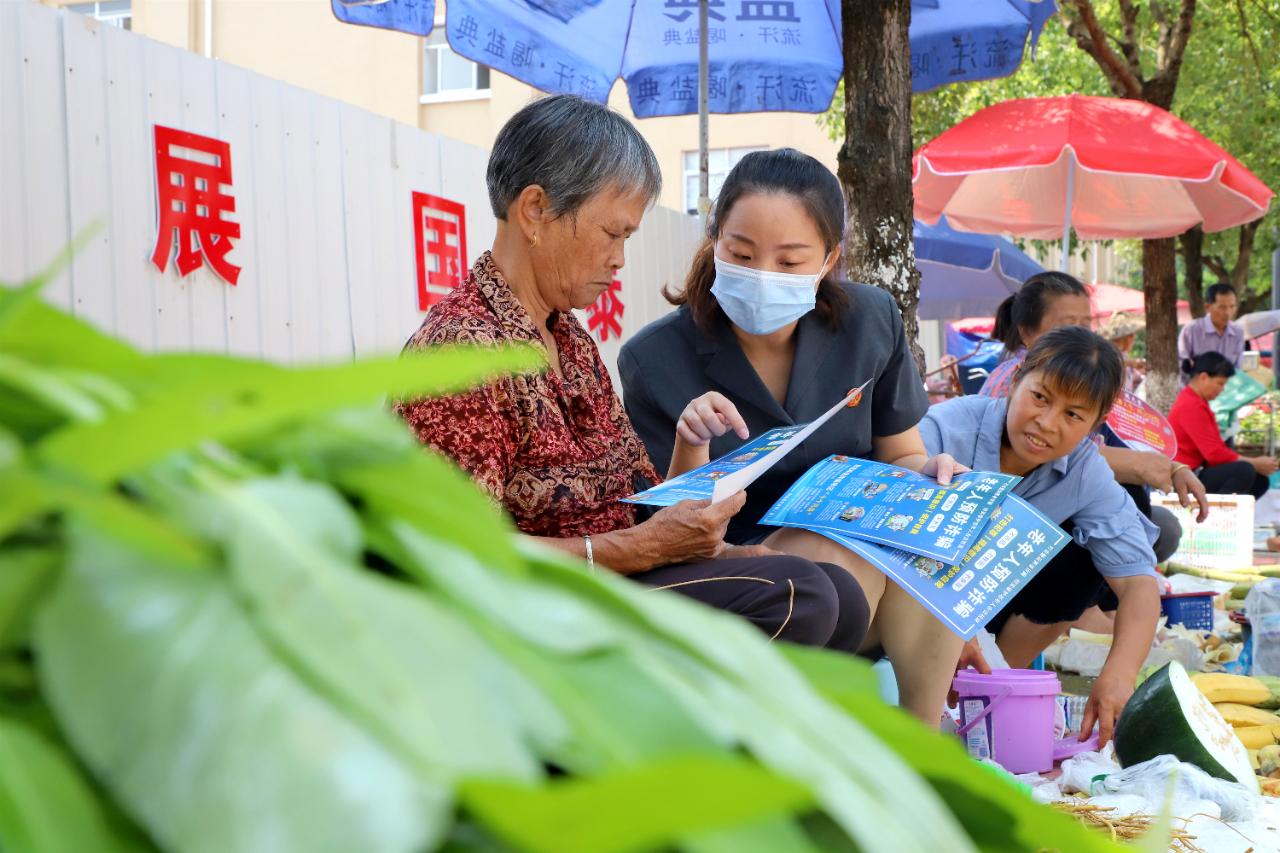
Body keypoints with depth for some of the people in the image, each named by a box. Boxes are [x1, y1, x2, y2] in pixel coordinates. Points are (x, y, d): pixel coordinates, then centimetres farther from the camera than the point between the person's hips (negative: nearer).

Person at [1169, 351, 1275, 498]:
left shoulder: (1196, 402, 16)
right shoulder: (1191, 406, -17)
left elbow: (1218, 447, 12)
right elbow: (1214, 453, -20)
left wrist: (1256, 462, 0)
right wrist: (1255, 464, -11)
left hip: (1198, 470, 11)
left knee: (1260, 480, 6)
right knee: (1244, 471, -27)